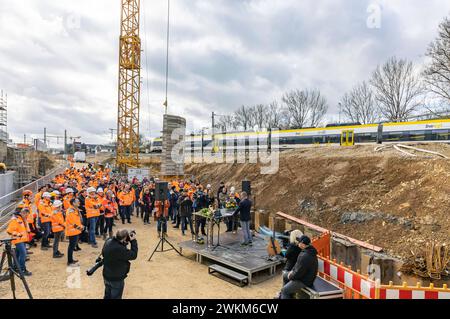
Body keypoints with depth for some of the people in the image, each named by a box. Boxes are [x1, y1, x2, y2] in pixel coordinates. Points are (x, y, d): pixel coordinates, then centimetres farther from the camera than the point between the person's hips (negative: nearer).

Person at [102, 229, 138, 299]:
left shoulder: (108, 242, -11)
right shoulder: (120, 249, -35)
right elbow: (133, 255, -22)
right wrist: (133, 241, -16)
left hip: (106, 276, 7)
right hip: (116, 279, -7)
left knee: (107, 296, 25)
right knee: (115, 297, 12)